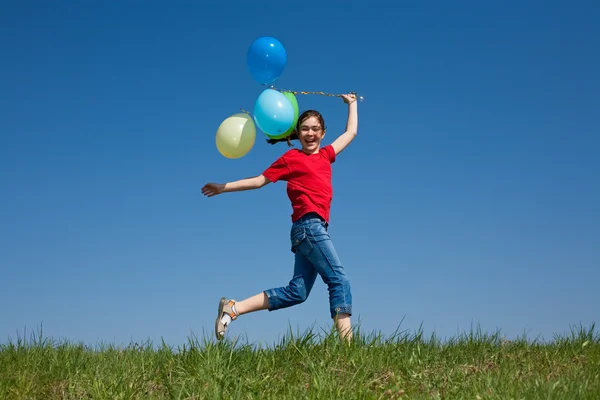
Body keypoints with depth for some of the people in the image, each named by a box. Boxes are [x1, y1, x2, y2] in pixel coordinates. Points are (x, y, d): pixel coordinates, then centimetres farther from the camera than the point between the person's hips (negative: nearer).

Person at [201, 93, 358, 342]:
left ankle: (233, 308, 9)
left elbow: (351, 133, 33)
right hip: (309, 226, -7)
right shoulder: (291, 158, 2)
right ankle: (346, 341, -16)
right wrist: (223, 187, 8)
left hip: (315, 229, 7)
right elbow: (259, 181, 8)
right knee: (339, 280, -13)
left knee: (296, 292, 5)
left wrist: (352, 104, 41)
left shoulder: (325, 155, 19)